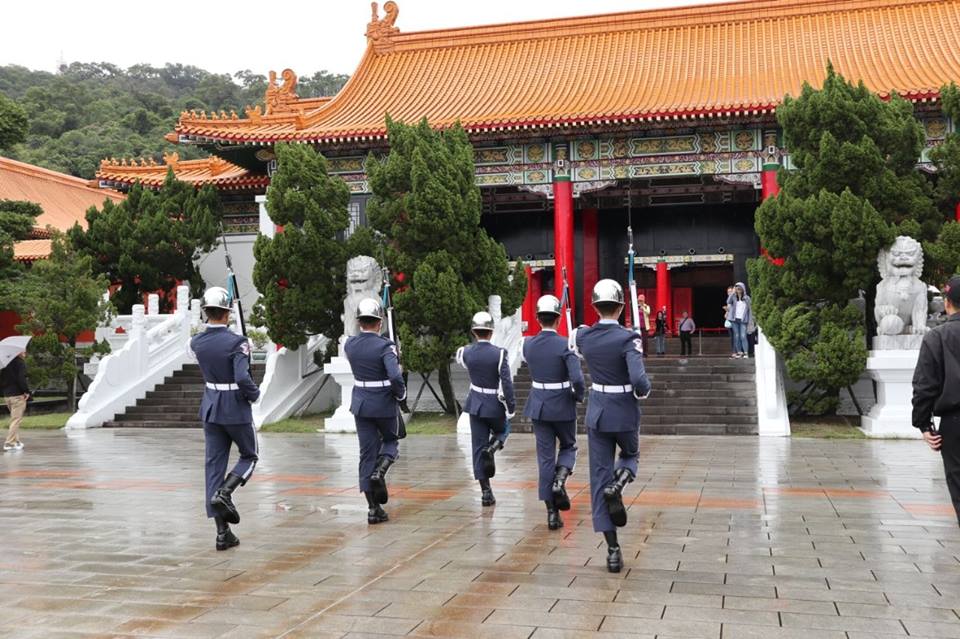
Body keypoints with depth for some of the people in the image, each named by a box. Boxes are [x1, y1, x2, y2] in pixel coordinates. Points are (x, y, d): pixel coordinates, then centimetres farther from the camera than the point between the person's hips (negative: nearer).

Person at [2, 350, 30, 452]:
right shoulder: (20, 363, -12)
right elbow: (21, 379, -20)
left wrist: (6, 388, 17)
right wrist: (27, 391, -14)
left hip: (6, 395, 8)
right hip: (17, 395, -8)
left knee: (15, 419, 20)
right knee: (16, 420, -5)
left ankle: (16, 441, 22)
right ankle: (9, 443, -9)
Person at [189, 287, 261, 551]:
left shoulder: (196, 342, 0)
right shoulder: (236, 342, -19)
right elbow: (242, 378, -28)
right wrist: (254, 394, -8)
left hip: (211, 408, 5)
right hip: (236, 409, -5)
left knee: (214, 466, 6)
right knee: (250, 456, 18)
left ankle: (222, 532, 7)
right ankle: (224, 493, -9)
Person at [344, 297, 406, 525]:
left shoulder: (349, 344, 0)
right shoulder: (385, 346, -17)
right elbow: (395, 377, -27)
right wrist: (401, 394, -8)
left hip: (361, 404, 4)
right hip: (385, 404, -4)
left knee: (367, 454, 7)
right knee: (392, 441, 22)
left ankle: (373, 508, 8)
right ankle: (379, 472, -7)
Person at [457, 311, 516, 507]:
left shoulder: (466, 352, -6)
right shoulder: (499, 354, -16)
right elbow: (506, 383, -16)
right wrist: (511, 408, -6)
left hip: (476, 404, 3)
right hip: (495, 405, -2)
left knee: (478, 447, 7)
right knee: (502, 430, 28)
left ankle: (486, 492, 7)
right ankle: (492, 449, -5)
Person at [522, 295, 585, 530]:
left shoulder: (528, 344, -2)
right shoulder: (565, 345, -15)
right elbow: (577, 380, -23)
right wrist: (579, 396, -2)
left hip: (539, 407, 3)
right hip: (563, 407, -3)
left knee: (545, 457, 8)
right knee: (569, 447, 21)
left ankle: (552, 513, 8)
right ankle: (560, 480, -7)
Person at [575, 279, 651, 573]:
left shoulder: (583, 336, -3)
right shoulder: (628, 339, -17)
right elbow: (639, 380, -27)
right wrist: (644, 392, -6)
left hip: (597, 413, 3)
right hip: (625, 413, -3)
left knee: (600, 477, 6)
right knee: (630, 455, 28)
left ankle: (612, 550, 3)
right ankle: (618, 485, -7)